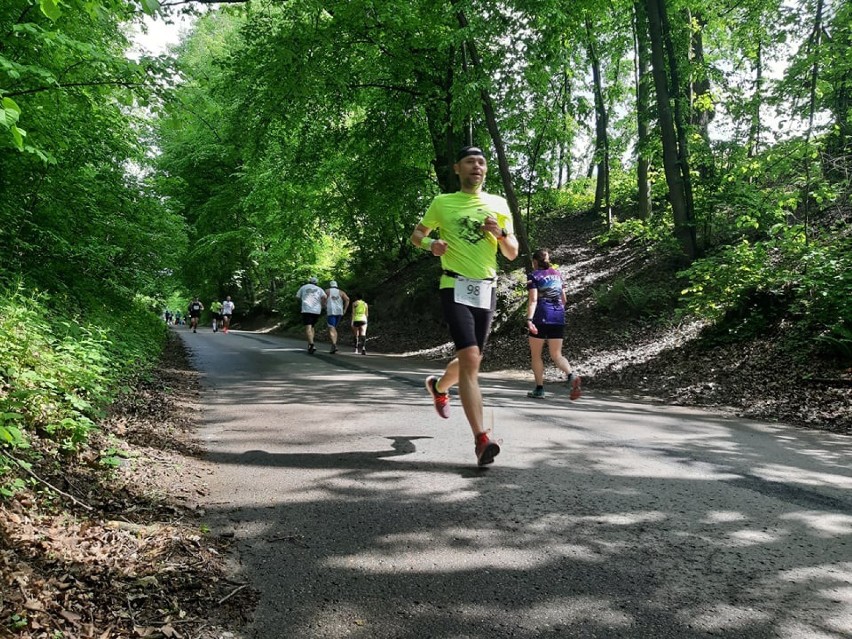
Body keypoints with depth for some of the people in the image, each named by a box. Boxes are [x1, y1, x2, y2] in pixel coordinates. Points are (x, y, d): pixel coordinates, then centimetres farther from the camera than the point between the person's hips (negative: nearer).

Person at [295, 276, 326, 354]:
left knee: (308, 328, -12)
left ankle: (311, 345, -32)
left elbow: (297, 297, 18)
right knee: (311, 327, 20)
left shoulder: (304, 287, 14)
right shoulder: (319, 289, 14)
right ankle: (310, 345, 15)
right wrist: (321, 305, 9)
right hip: (317, 311, 3)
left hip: (306, 310, -3)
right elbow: (324, 297, -5)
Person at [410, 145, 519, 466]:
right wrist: (431, 243, -9)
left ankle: (438, 386, 47)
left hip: (486, 290, 4)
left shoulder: (498, 205, 10)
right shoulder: (442, 203, 4)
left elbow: (512, 254, 11)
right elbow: (416, 235, 14)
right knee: (470, 358, -19)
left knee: (470, 360, 13)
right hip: (456, 288, -4)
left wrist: (501, 234, -10)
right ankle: (482, 440, -19)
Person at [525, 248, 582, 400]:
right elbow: (564, 299, 18)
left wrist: (529, 319, -22)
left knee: (536, 354, 10)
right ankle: (571, 376, -21)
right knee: (556, 355, 6)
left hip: (541, 318, -5)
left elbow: (533, 300, -15)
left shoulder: (534, 276, -2)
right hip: (558, 318, 5)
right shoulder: (557, 274, 14)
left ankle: (539, 389, 10)